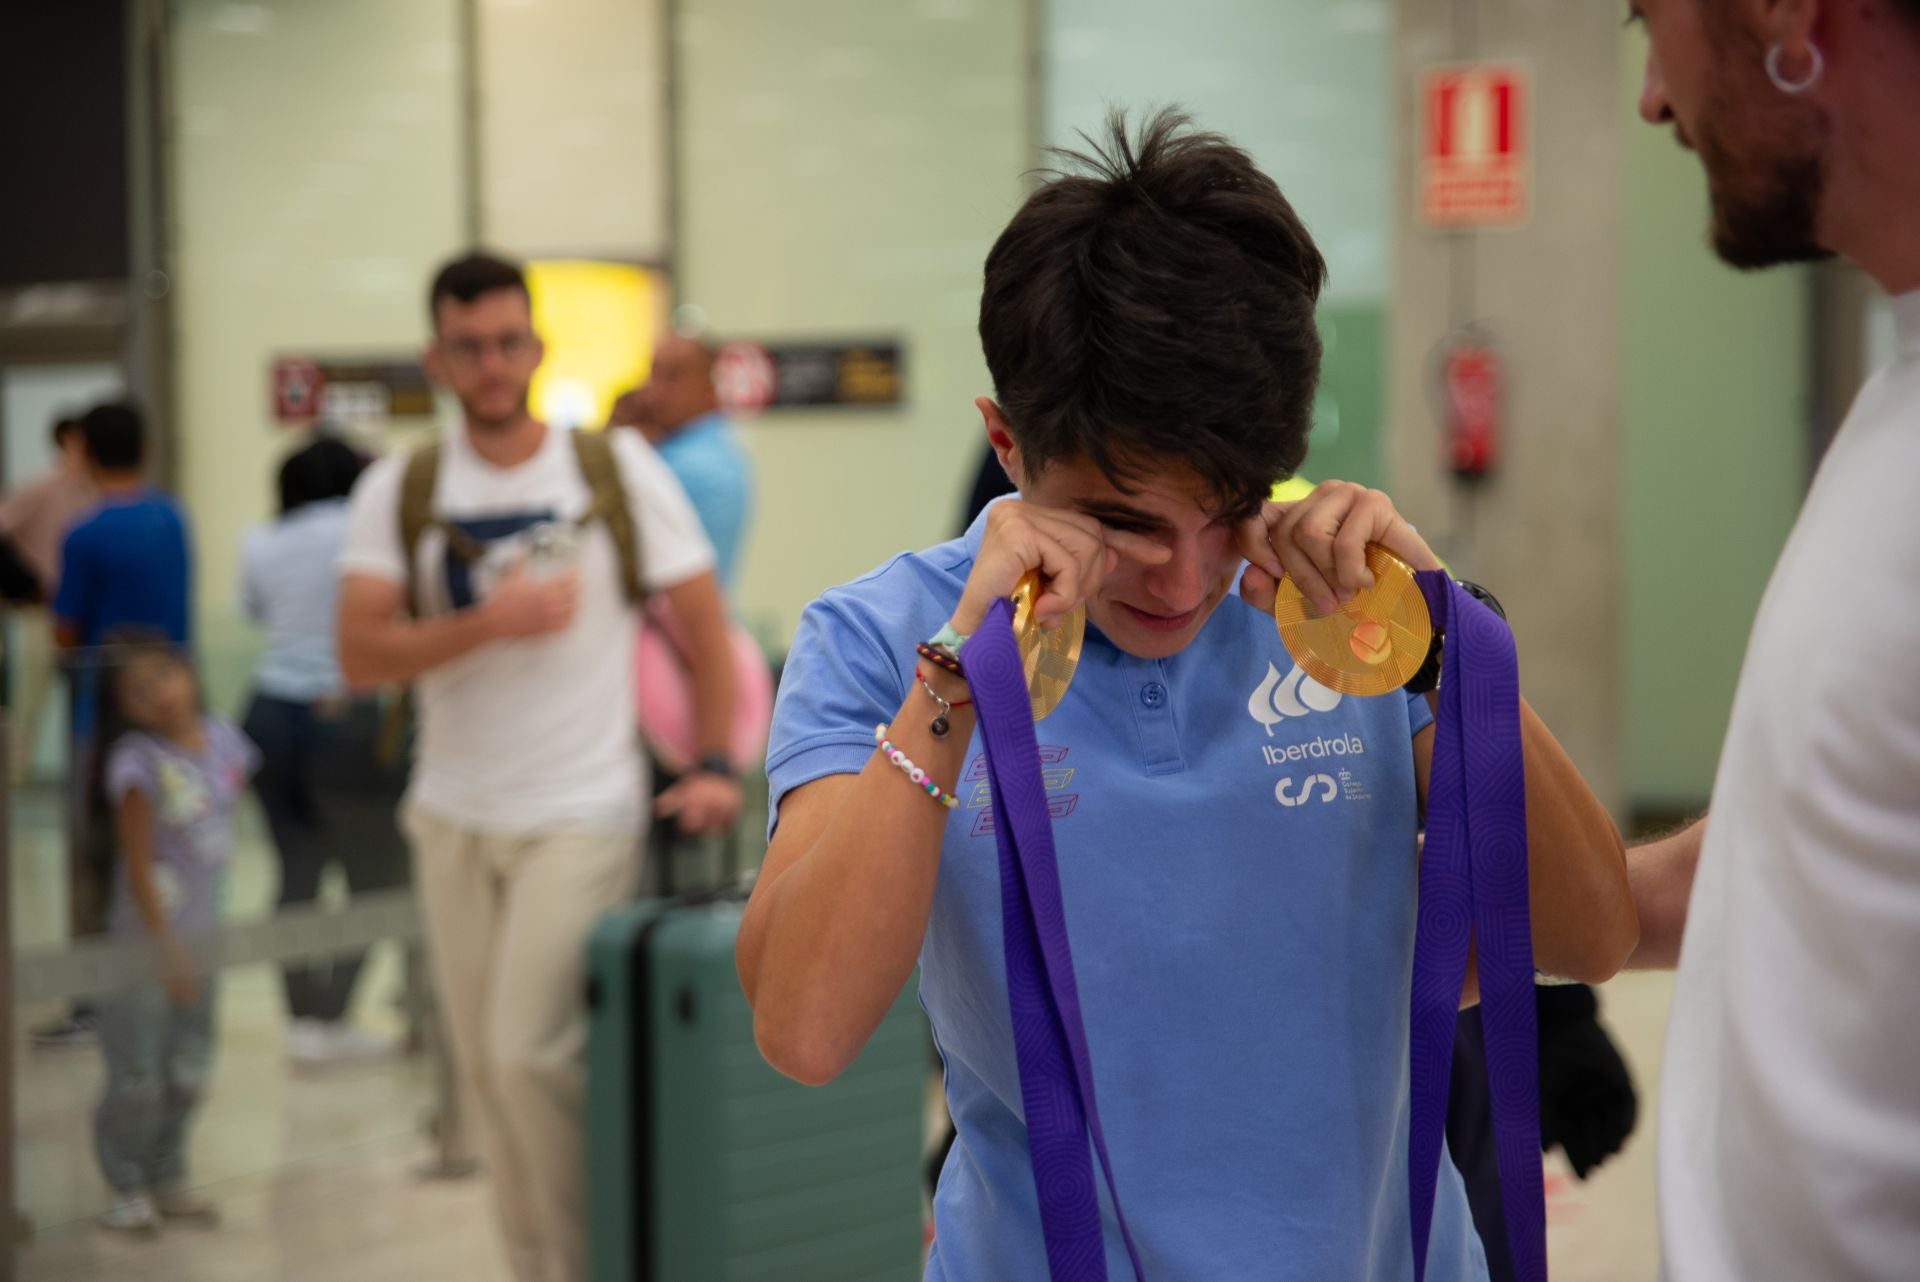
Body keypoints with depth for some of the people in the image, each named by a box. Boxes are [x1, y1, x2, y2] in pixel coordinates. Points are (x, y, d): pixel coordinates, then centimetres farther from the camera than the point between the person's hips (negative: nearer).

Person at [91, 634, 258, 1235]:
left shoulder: (223, 742, 0)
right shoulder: (137, 762, -17)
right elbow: (137, 861, -18)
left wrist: (211, 925, 11)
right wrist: (165, 942, -20)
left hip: (202, 935, 6)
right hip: (147, 935, -6)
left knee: (188, 1073, 14)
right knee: (138, 1077, -1)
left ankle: (167, 1177, 29)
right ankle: (127, 1186, 14)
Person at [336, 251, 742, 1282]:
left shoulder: (618, 470, -3)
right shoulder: (399, 492, 1)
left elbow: (705, 622, 2)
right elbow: (361, 656, -7)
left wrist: (712, 765, -6)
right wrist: (488, 622, -20)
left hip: (581, 814, -3)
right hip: (454, 817, 4)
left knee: (530, 1052, -14)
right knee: (486, 1068, 9)